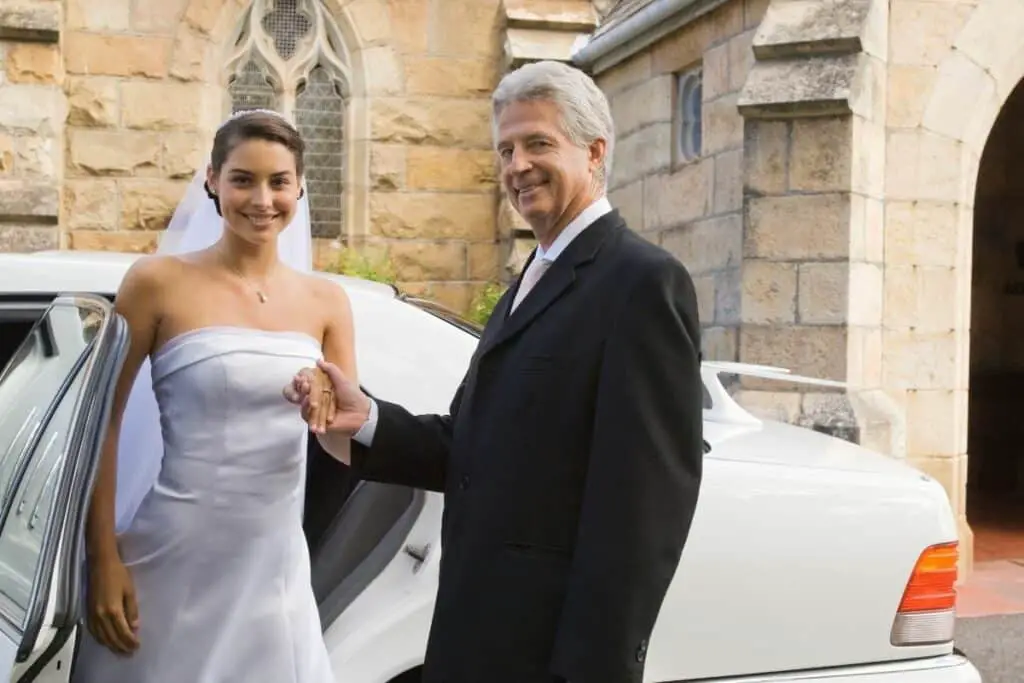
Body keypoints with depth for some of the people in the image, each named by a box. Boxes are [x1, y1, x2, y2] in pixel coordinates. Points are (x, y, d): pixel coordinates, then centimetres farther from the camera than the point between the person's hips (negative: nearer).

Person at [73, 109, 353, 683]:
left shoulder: (325, 301, 4)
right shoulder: (161, 282, -6)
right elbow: (100, 424, -5)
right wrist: (103, 558, -9)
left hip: (277, 569, 3)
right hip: (173, 567, -3)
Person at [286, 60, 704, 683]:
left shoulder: (643, 281, -13)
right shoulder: (532, 282, 15)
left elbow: (648, 497, -20)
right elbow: (478, 446, 9)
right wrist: (365, 422, -7)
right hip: (482, 629, 9)